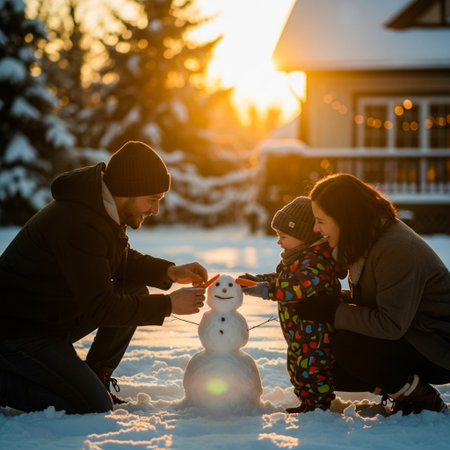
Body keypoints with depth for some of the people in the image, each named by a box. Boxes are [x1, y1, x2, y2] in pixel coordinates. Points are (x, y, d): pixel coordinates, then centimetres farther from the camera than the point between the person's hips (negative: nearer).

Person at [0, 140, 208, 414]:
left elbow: (122, 261, 18)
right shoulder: (78, 223, -28)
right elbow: (99, 307, -26)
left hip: (56, 317, 10)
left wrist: (170, 272, 0)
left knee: (136, 292, 3)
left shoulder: (101, 206, 3)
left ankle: (96, 378, 12)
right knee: (95, 409, -15)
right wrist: (169, 305, -20)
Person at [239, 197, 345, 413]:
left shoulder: (315, 260, -22)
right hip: (300, 335, 11)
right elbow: (282, 279, 29)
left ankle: (320, 406, 3)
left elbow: (303, 285, -38)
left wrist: (269, 290, -37)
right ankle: (307, 403, 32)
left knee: (311, 369, -7)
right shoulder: (297, 259, 14)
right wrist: (261, 280, 15)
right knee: (296, 366, 19)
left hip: (316, 333, -11)